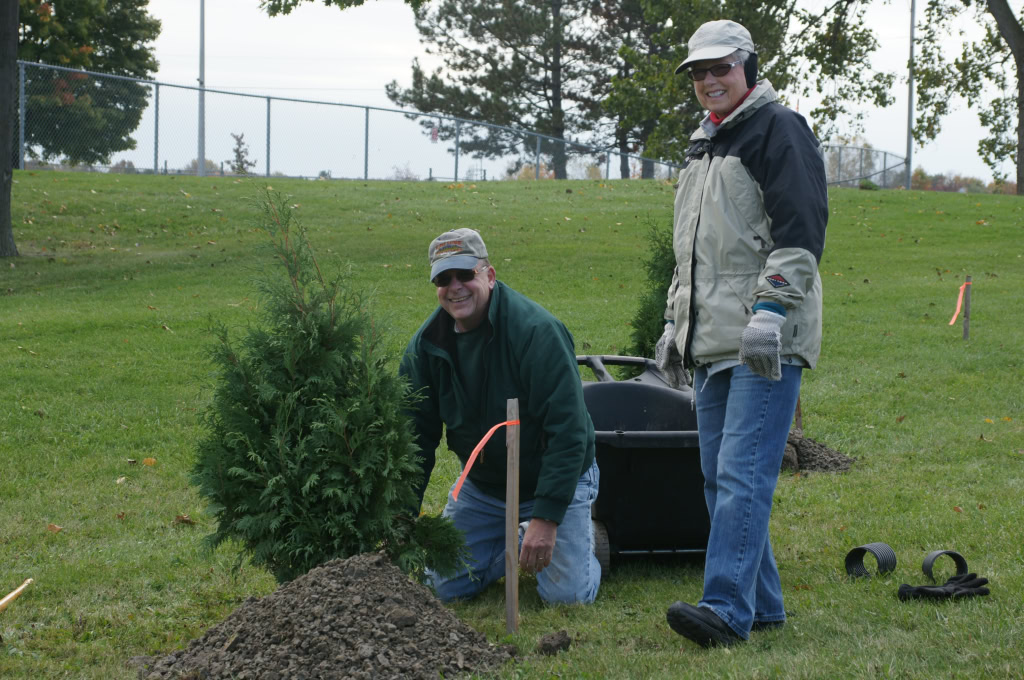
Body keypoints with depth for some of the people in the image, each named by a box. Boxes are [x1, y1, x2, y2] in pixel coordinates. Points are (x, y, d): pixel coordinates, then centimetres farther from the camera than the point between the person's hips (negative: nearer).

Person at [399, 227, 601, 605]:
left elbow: (568, 431, -27)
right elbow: (416, 435, 0)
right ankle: (516, 543, 23)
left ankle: (584, 538, 18)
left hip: (557, 476, -5)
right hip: (481, 485, 5)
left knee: (568, 593, -16)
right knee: (443, 587, -4)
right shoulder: (427, 344, -8)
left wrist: (546, 517, -31)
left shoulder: (537, 331, -25)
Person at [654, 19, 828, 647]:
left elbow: (801, 230, -14)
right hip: (713, 339, 9)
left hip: (766, 342, -9)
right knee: (721, 479, 8)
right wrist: (675, 323, 26)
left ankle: (727, 608, -21)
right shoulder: (703, 146, 23)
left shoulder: (779, 130, -4)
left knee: (742, 473, -15)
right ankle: (763, 604, 15)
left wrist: (769, 310, -20)